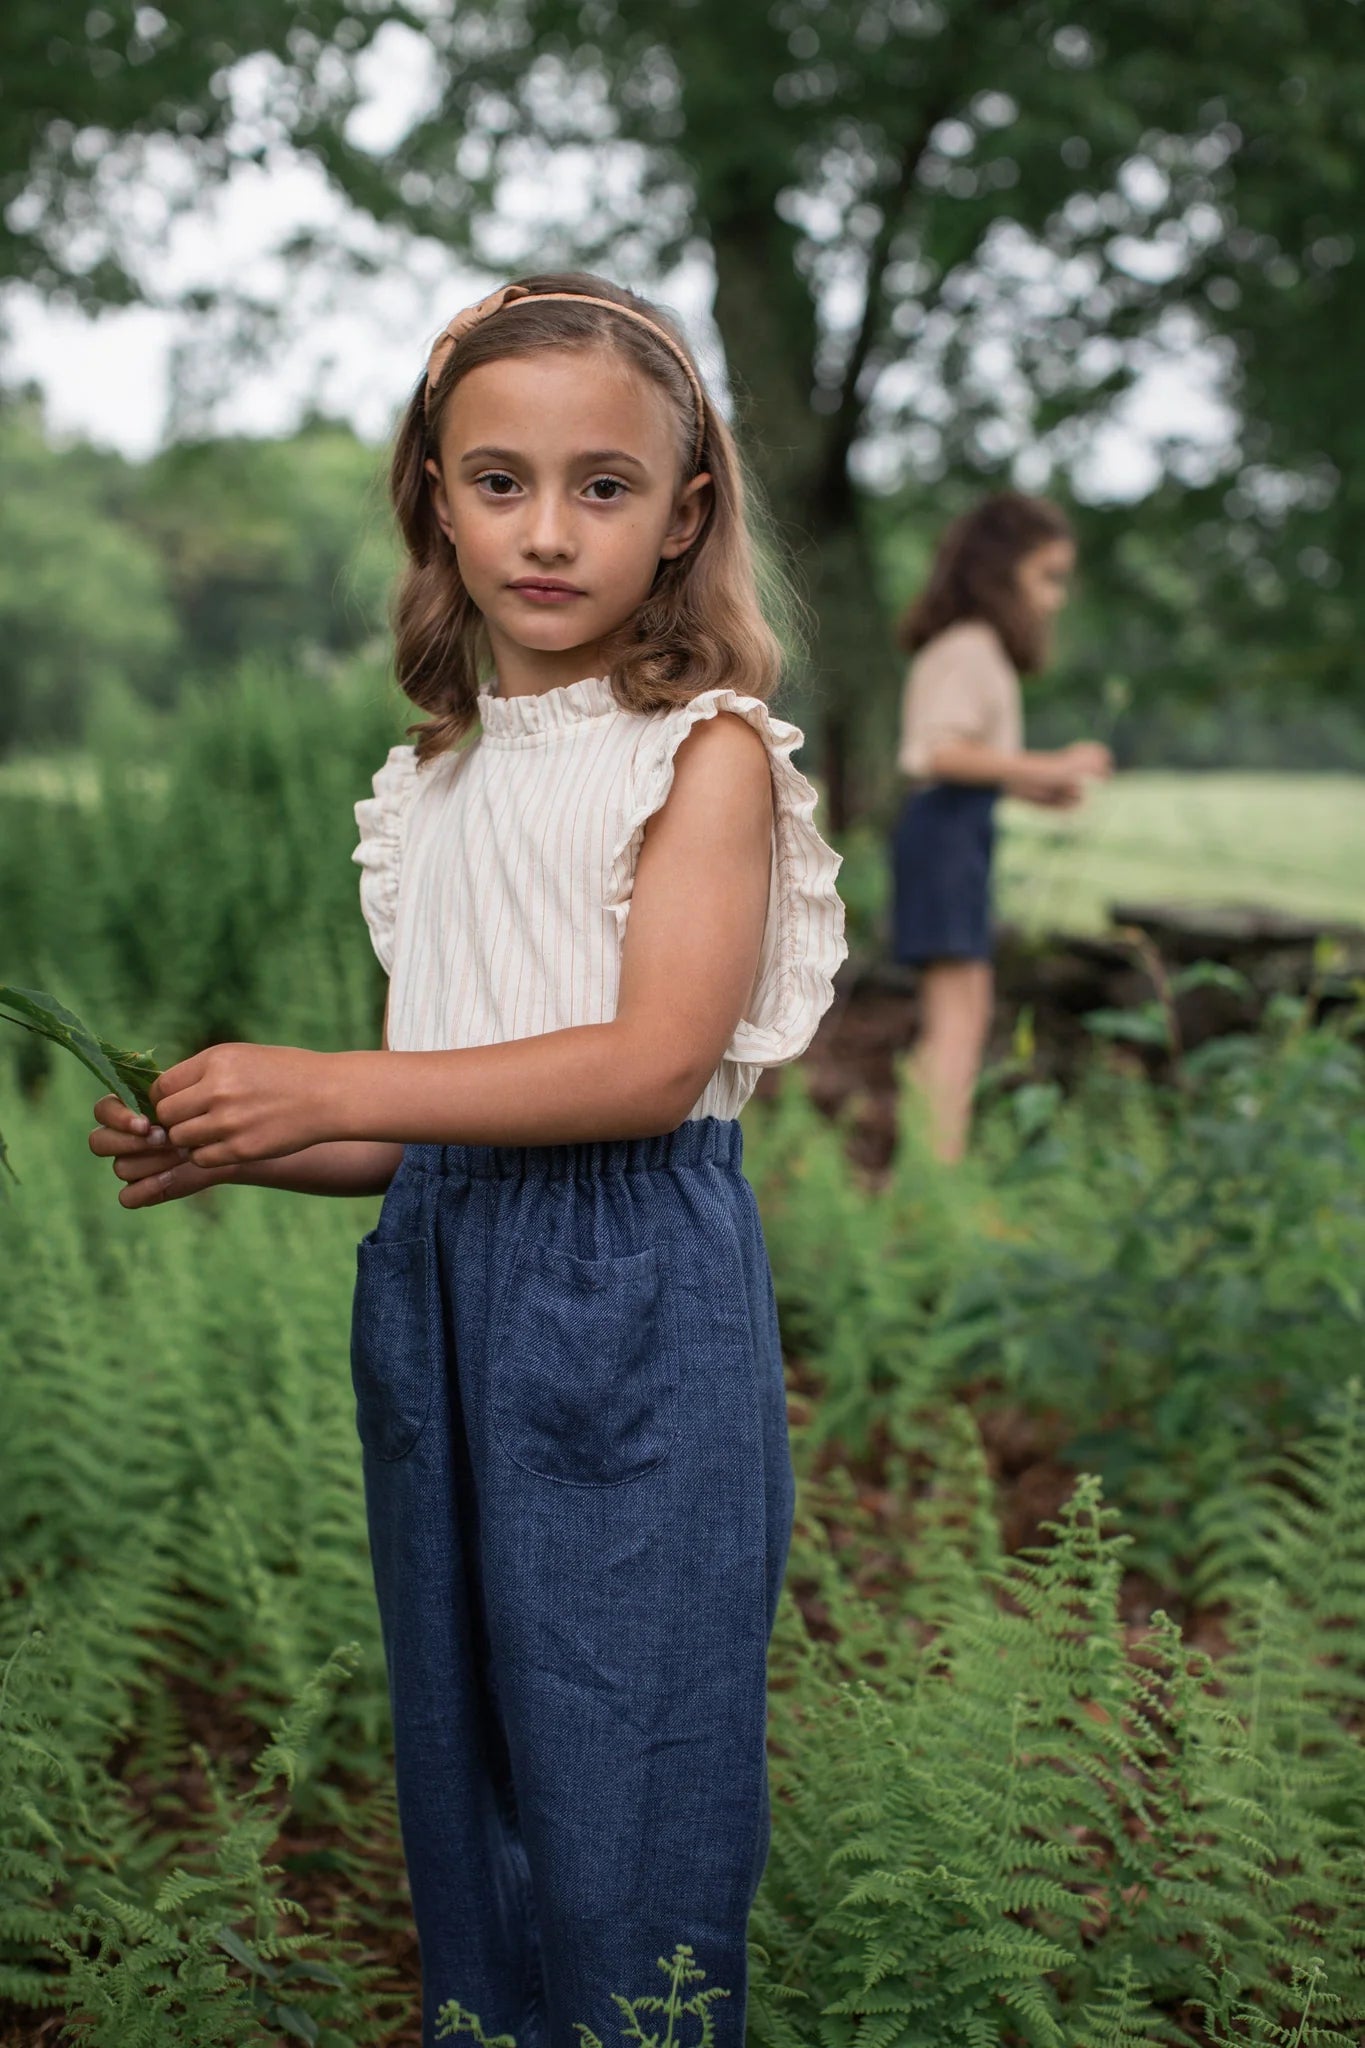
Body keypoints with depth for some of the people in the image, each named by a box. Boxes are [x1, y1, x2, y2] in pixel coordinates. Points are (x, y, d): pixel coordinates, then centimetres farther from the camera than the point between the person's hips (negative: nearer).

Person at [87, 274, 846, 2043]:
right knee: (462, 1777, 16)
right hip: (440, 1302, 6)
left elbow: (654, 1061, -18)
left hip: (637, 1312, -6)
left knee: (621, 1801, 1)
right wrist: (229, 1150, 1)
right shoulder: (437, 785, 13)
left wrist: (328, 1088, -20)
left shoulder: (708, 752, -6)